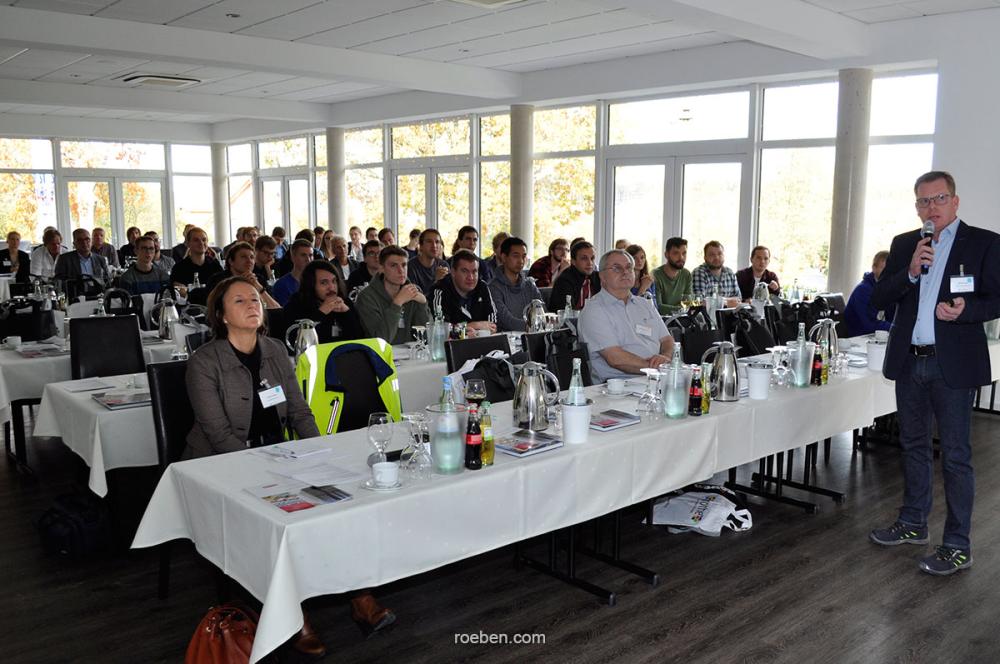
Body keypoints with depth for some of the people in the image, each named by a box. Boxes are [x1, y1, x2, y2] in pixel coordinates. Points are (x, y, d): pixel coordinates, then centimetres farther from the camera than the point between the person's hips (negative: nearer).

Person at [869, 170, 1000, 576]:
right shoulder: (903, 245, 9)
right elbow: (878, 300, 2)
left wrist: (965, 309, -23)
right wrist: (910, 272, -14)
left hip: (953, 364, -5)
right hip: (909, 361, 5)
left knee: (955, 455, 0)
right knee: (914, 446, 17)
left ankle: (957, 546, 9)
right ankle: (913, 523, 31)